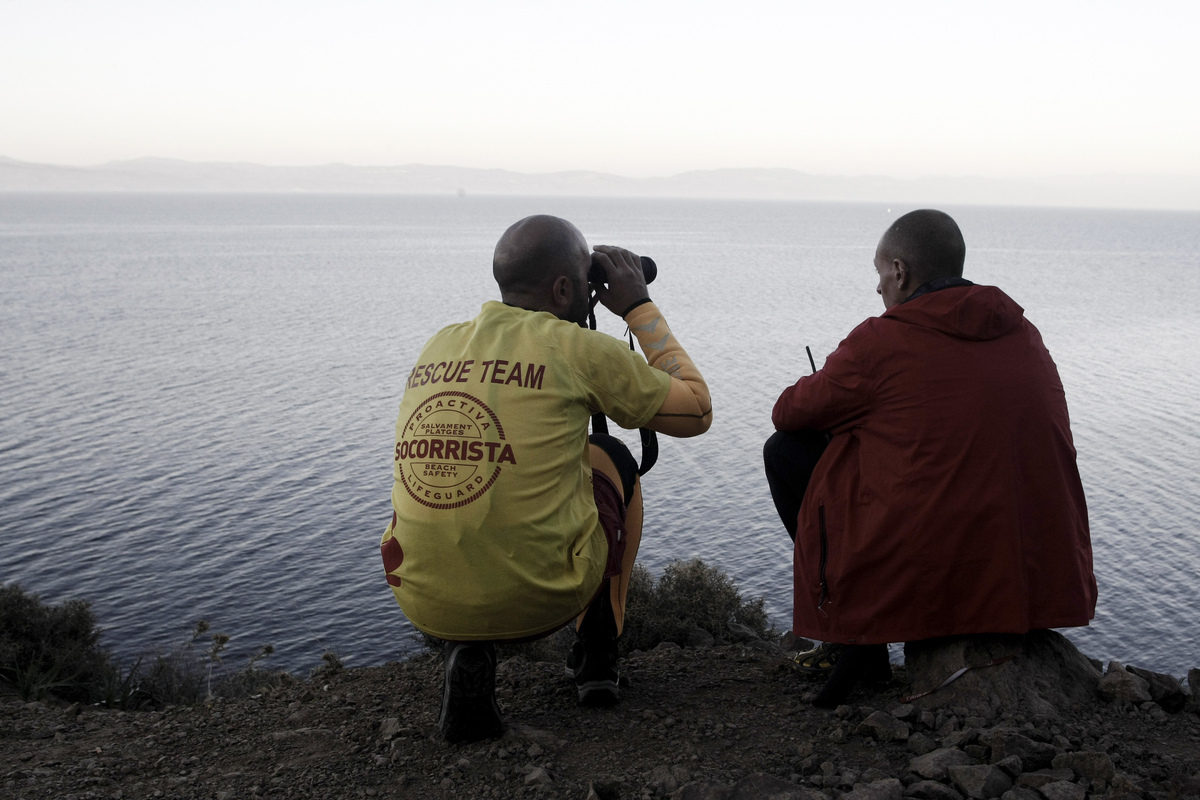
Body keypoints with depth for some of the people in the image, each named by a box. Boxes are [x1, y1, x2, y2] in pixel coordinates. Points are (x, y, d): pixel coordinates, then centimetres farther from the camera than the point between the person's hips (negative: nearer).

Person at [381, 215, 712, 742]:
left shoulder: (438, 348, 8)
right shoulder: (580, 349, -7)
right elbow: (696, 411, 6)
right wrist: (639, 308, 14)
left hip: (424, 603, 4)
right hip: (540, 598, -3)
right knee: (610, 457, 23)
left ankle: (465, 650, 12)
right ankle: (595, 654, 27)